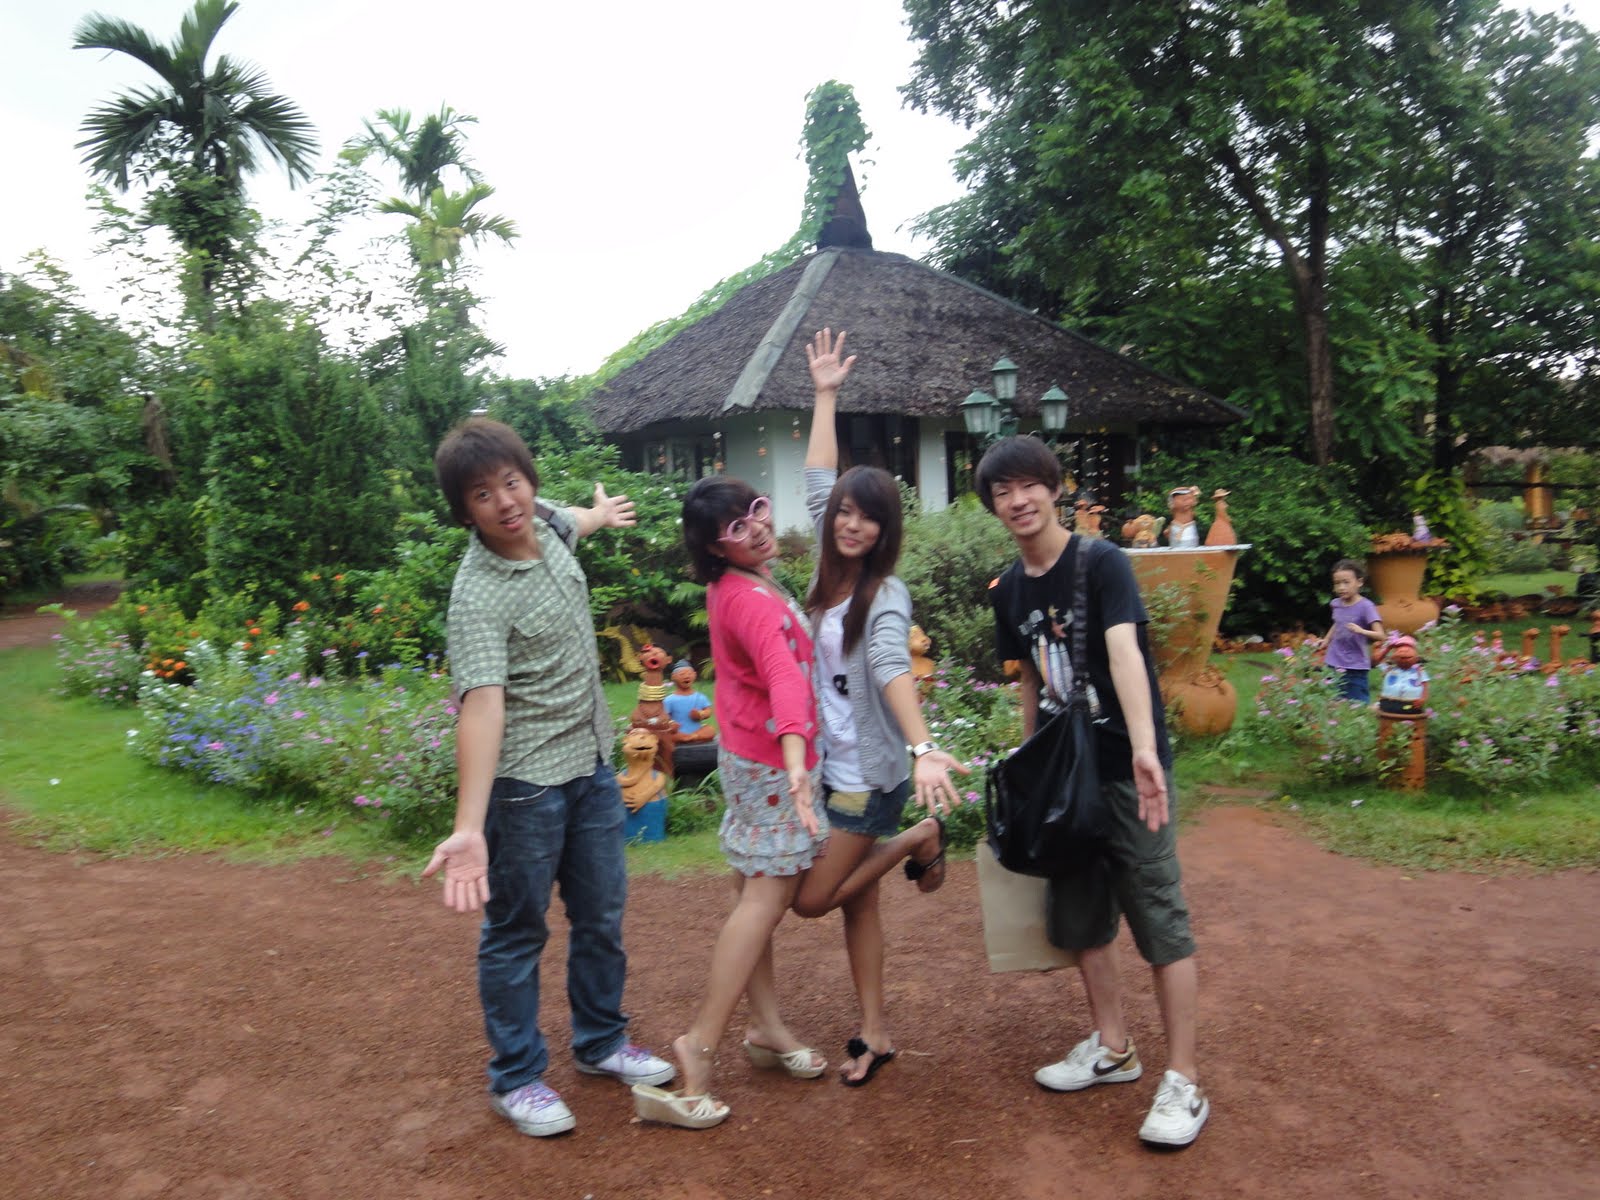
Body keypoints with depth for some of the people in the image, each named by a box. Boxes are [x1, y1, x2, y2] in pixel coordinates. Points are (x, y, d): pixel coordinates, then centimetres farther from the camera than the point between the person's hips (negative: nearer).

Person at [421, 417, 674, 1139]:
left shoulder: (545, 523, -1)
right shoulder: (479, 596, -25)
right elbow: (482, 704, -37)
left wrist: (602, 515, 47)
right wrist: (468, 828, -46)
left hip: (592, 764, 8)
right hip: (525, 782, -8)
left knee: (602, 915, 18)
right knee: (516, 931, 8)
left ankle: (601, 1042, 38)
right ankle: (516, 1078, 27)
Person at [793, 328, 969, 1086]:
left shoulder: (885, 596, -17)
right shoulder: (830, 574, 2)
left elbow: (893, 671, -34)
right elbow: (817, 482, 9)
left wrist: (923, 750, -49)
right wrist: (825, 396, 12)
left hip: (868, 774, -7)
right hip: (829, 764, 7)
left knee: (811, 899, -1)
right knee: (856, 902, 14)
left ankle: (918, 841, 14)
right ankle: (875, 1033, 26)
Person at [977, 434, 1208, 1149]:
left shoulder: (1101, 562, -14)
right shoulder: (1008, 591, 6)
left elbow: (1124, 651, -29)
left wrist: (1144, 750, -41)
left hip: (1127, 769, -7)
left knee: (1160, 919, -2)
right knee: (1080, 917, 14)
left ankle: (1183, 1082, 10)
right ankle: (1111, 1048, 32)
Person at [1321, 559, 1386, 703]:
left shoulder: (1365, 606, -13)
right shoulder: (1337, 604, 4)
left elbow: (1380, 635, -20)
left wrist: (1361, 631, -36)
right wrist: (1326, 640, 20)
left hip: (1356, 669, -5)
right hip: (1333, 667, 5)